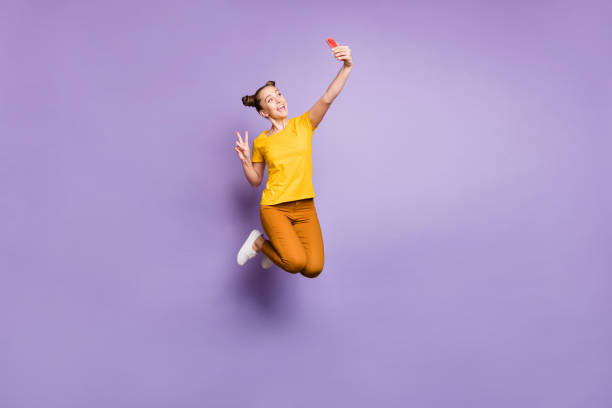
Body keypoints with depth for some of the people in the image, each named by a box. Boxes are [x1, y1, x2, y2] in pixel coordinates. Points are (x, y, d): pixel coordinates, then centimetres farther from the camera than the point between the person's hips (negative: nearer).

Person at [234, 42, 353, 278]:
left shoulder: (303, 124, 3)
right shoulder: (260, 142, 4)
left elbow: (327, 99, -15)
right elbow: (255, 181, 12)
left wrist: (347, 67, -30)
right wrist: (245, 160, -8)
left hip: (305, 208, 2)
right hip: (274, 207, -2)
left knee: (313, 269, -13)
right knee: (296, 263, -23)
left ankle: (281, 249, 18)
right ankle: (259, 243, 7)